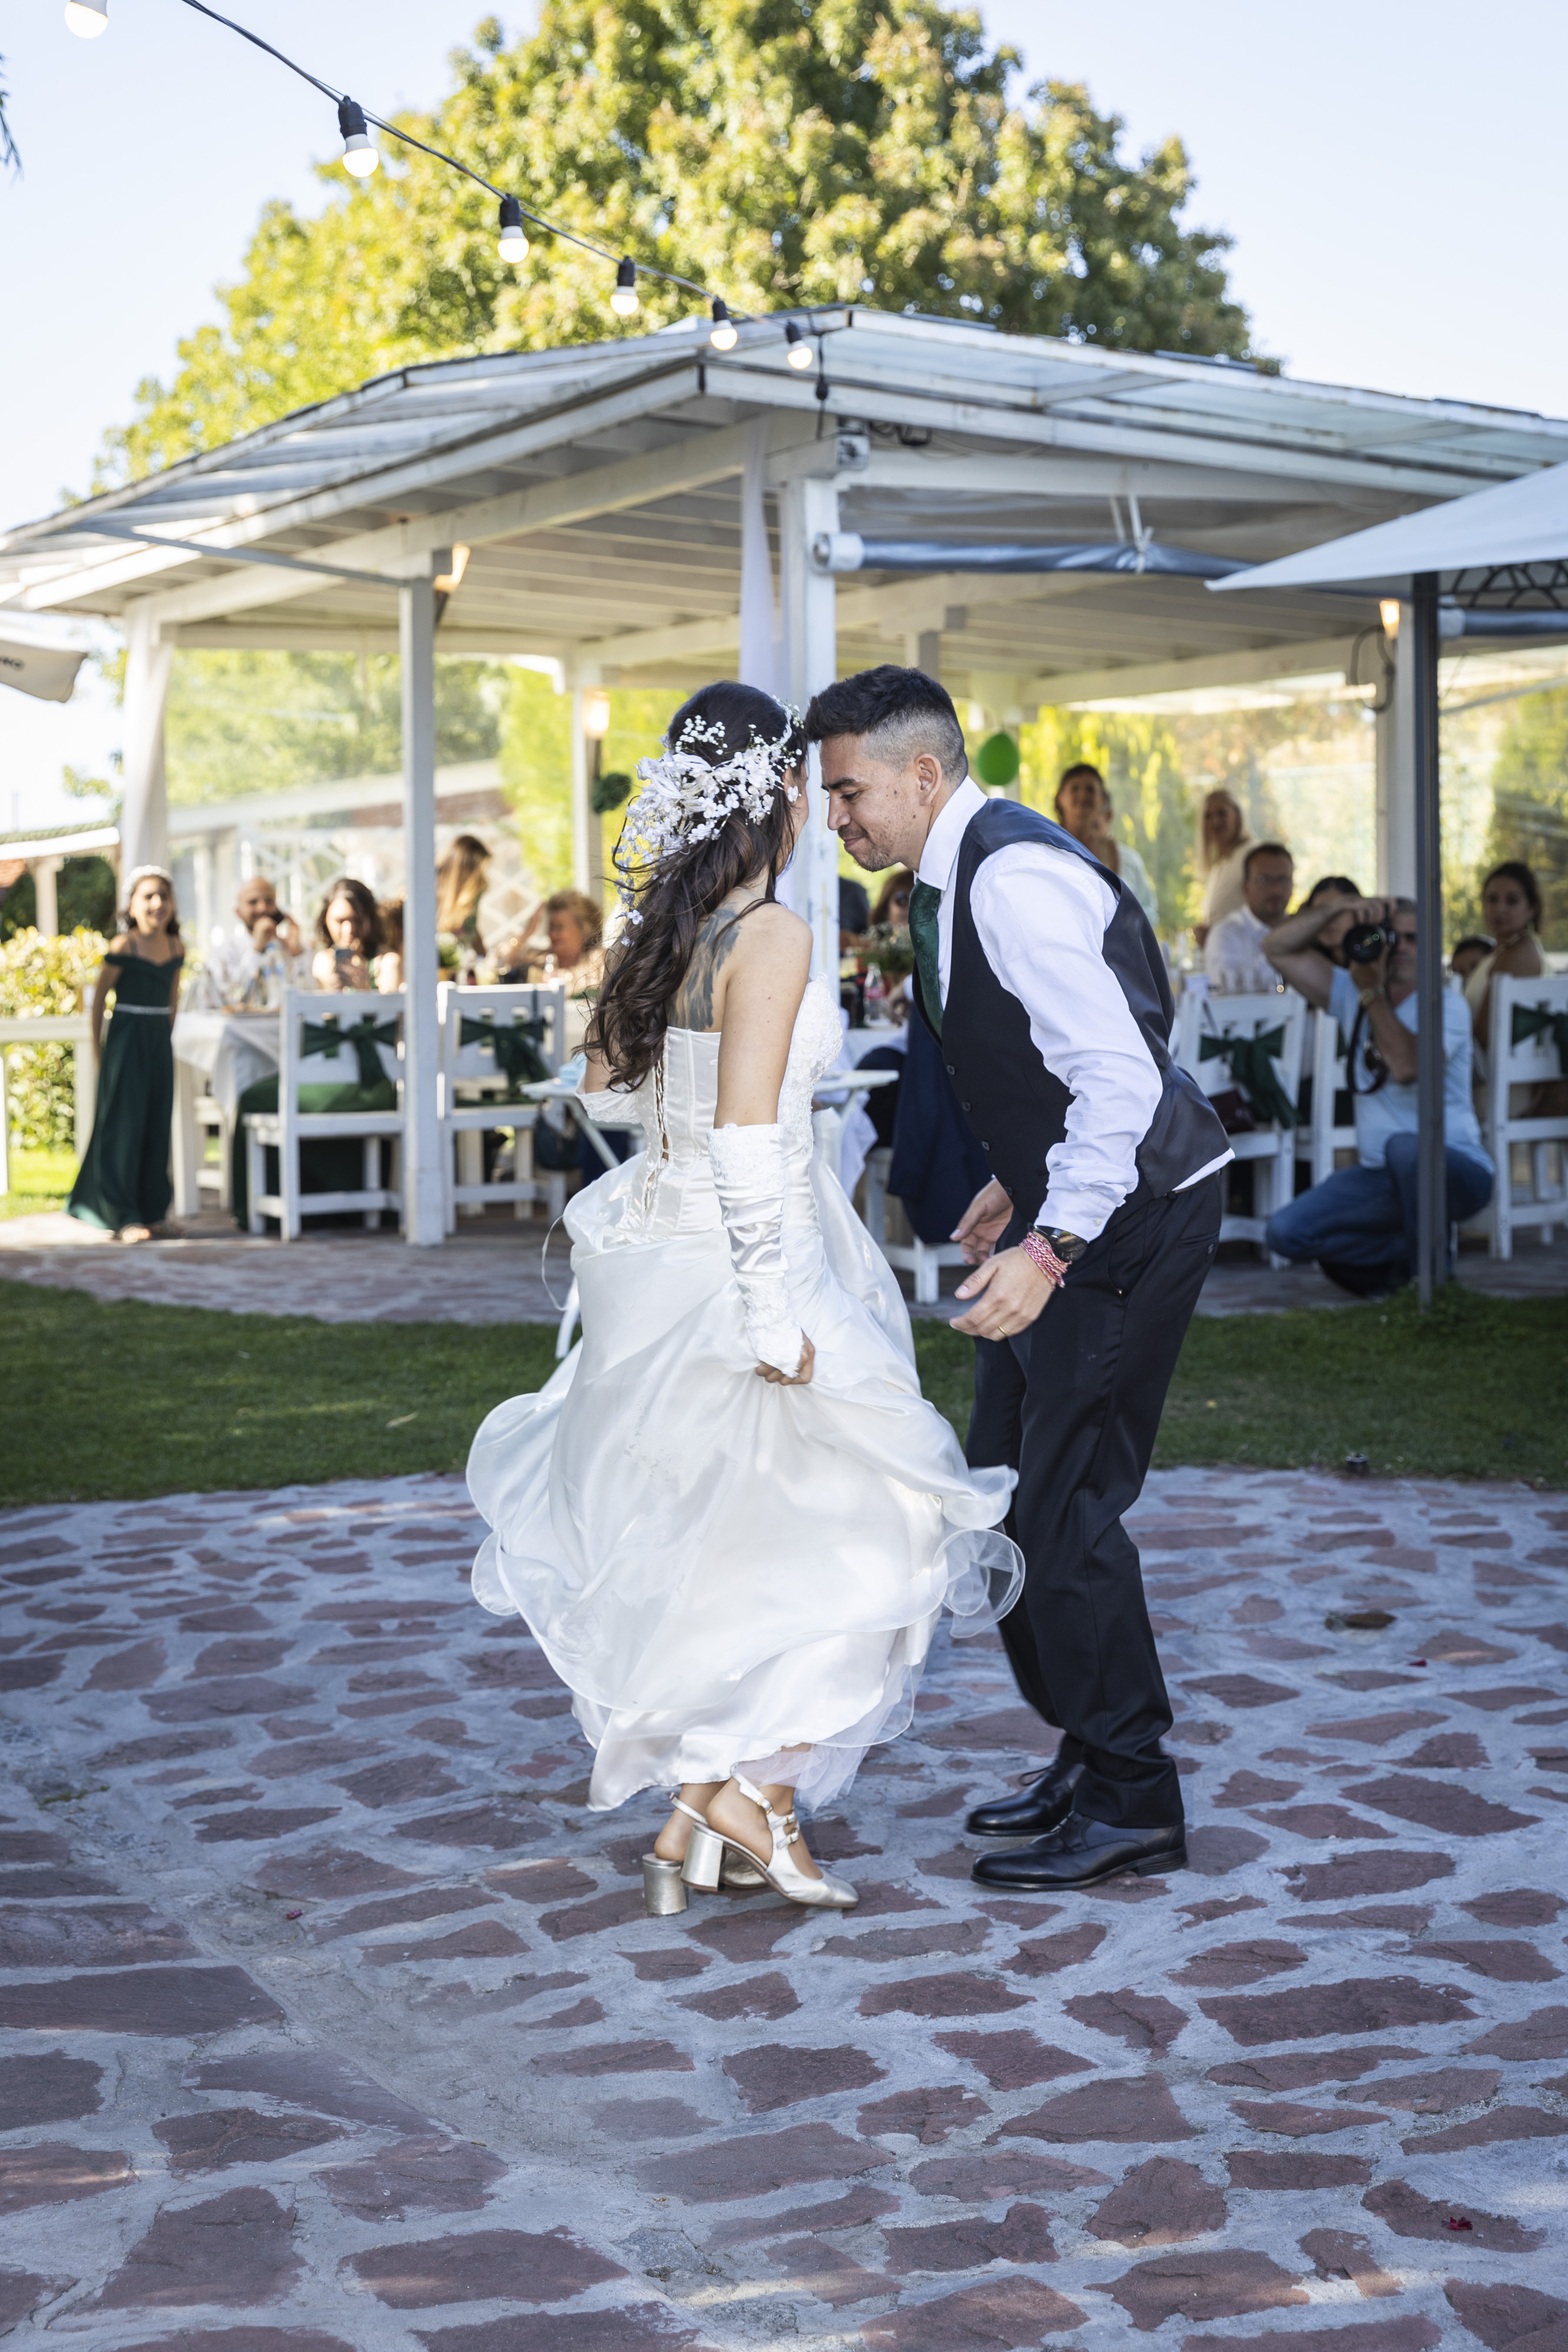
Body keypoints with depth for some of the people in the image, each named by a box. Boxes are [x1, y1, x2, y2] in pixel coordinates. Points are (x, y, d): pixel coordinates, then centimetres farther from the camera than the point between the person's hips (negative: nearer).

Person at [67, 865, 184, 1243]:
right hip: (127, 1038, -6)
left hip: (159, 1041, 6)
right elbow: (100, 995, -5)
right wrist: (98, 1046, -1)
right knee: (124, 1126, -4)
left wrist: (167, 1034, 15)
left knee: (157, 1126, 8)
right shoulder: (123, 946, -12)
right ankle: (123, 1217, -3)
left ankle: (152, 1210, 17)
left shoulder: (176, 947, 5)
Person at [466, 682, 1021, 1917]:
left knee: (694, 1541, 16)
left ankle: (696, 1818, 22)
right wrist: (774, 1312, -21)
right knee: (845, 1526, 6)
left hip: (659, 1247, 8)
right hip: (743, 1262, -8)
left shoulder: (664, 928, 6)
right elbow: (745, 1137, -22)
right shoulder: (773, 937, -17)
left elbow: (608, 1082, 19)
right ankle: (757, 1790, 3)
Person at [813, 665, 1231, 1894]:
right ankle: (1087, 1753, 25)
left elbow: (1120, 1075, -29)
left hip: (1138, 1212, -10)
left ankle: (1132, 1801, 5)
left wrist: (1047, 1246, -34)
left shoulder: (1015, 877, -23)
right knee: (1003, 1484, 13)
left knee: (1063, 1499, -8)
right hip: (1078, 1202, 10)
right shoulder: (956, 873, 9)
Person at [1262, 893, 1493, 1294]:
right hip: (1379, 1176, 5)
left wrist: (1373, 992, -20)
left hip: (1457, 1170, -5)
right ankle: (1406, 1250, 1)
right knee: (1284, 1232, -16)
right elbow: (1279, 947, 2)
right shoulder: (1350, 994, 8)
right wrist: (1342, 907, -10)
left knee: (1404, 1147, -41)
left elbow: (1406, 1066, -27)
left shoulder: (1447, 1006, -8)